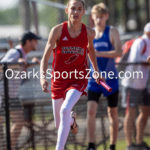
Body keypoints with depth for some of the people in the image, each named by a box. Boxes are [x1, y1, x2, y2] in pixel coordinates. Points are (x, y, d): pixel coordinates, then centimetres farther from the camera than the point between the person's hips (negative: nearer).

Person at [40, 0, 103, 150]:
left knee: (65, 109, -29)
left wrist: (96, 71, 21)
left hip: (78, 80, -1)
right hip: (59, 80, 1)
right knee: (59, 125, 10)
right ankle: (71, 119, 49)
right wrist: (43, 77, -27)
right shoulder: (58, 30, -9)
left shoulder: (89, 33, -3)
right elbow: (45, 57, -12)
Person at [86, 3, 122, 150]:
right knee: (91, 110, -14)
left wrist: (99, 53, -26)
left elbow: (118, 52, -17)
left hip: (110, 78, -2)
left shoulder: (112, 32, -2)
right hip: (94, 78, 2)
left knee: (112, 112, 7)